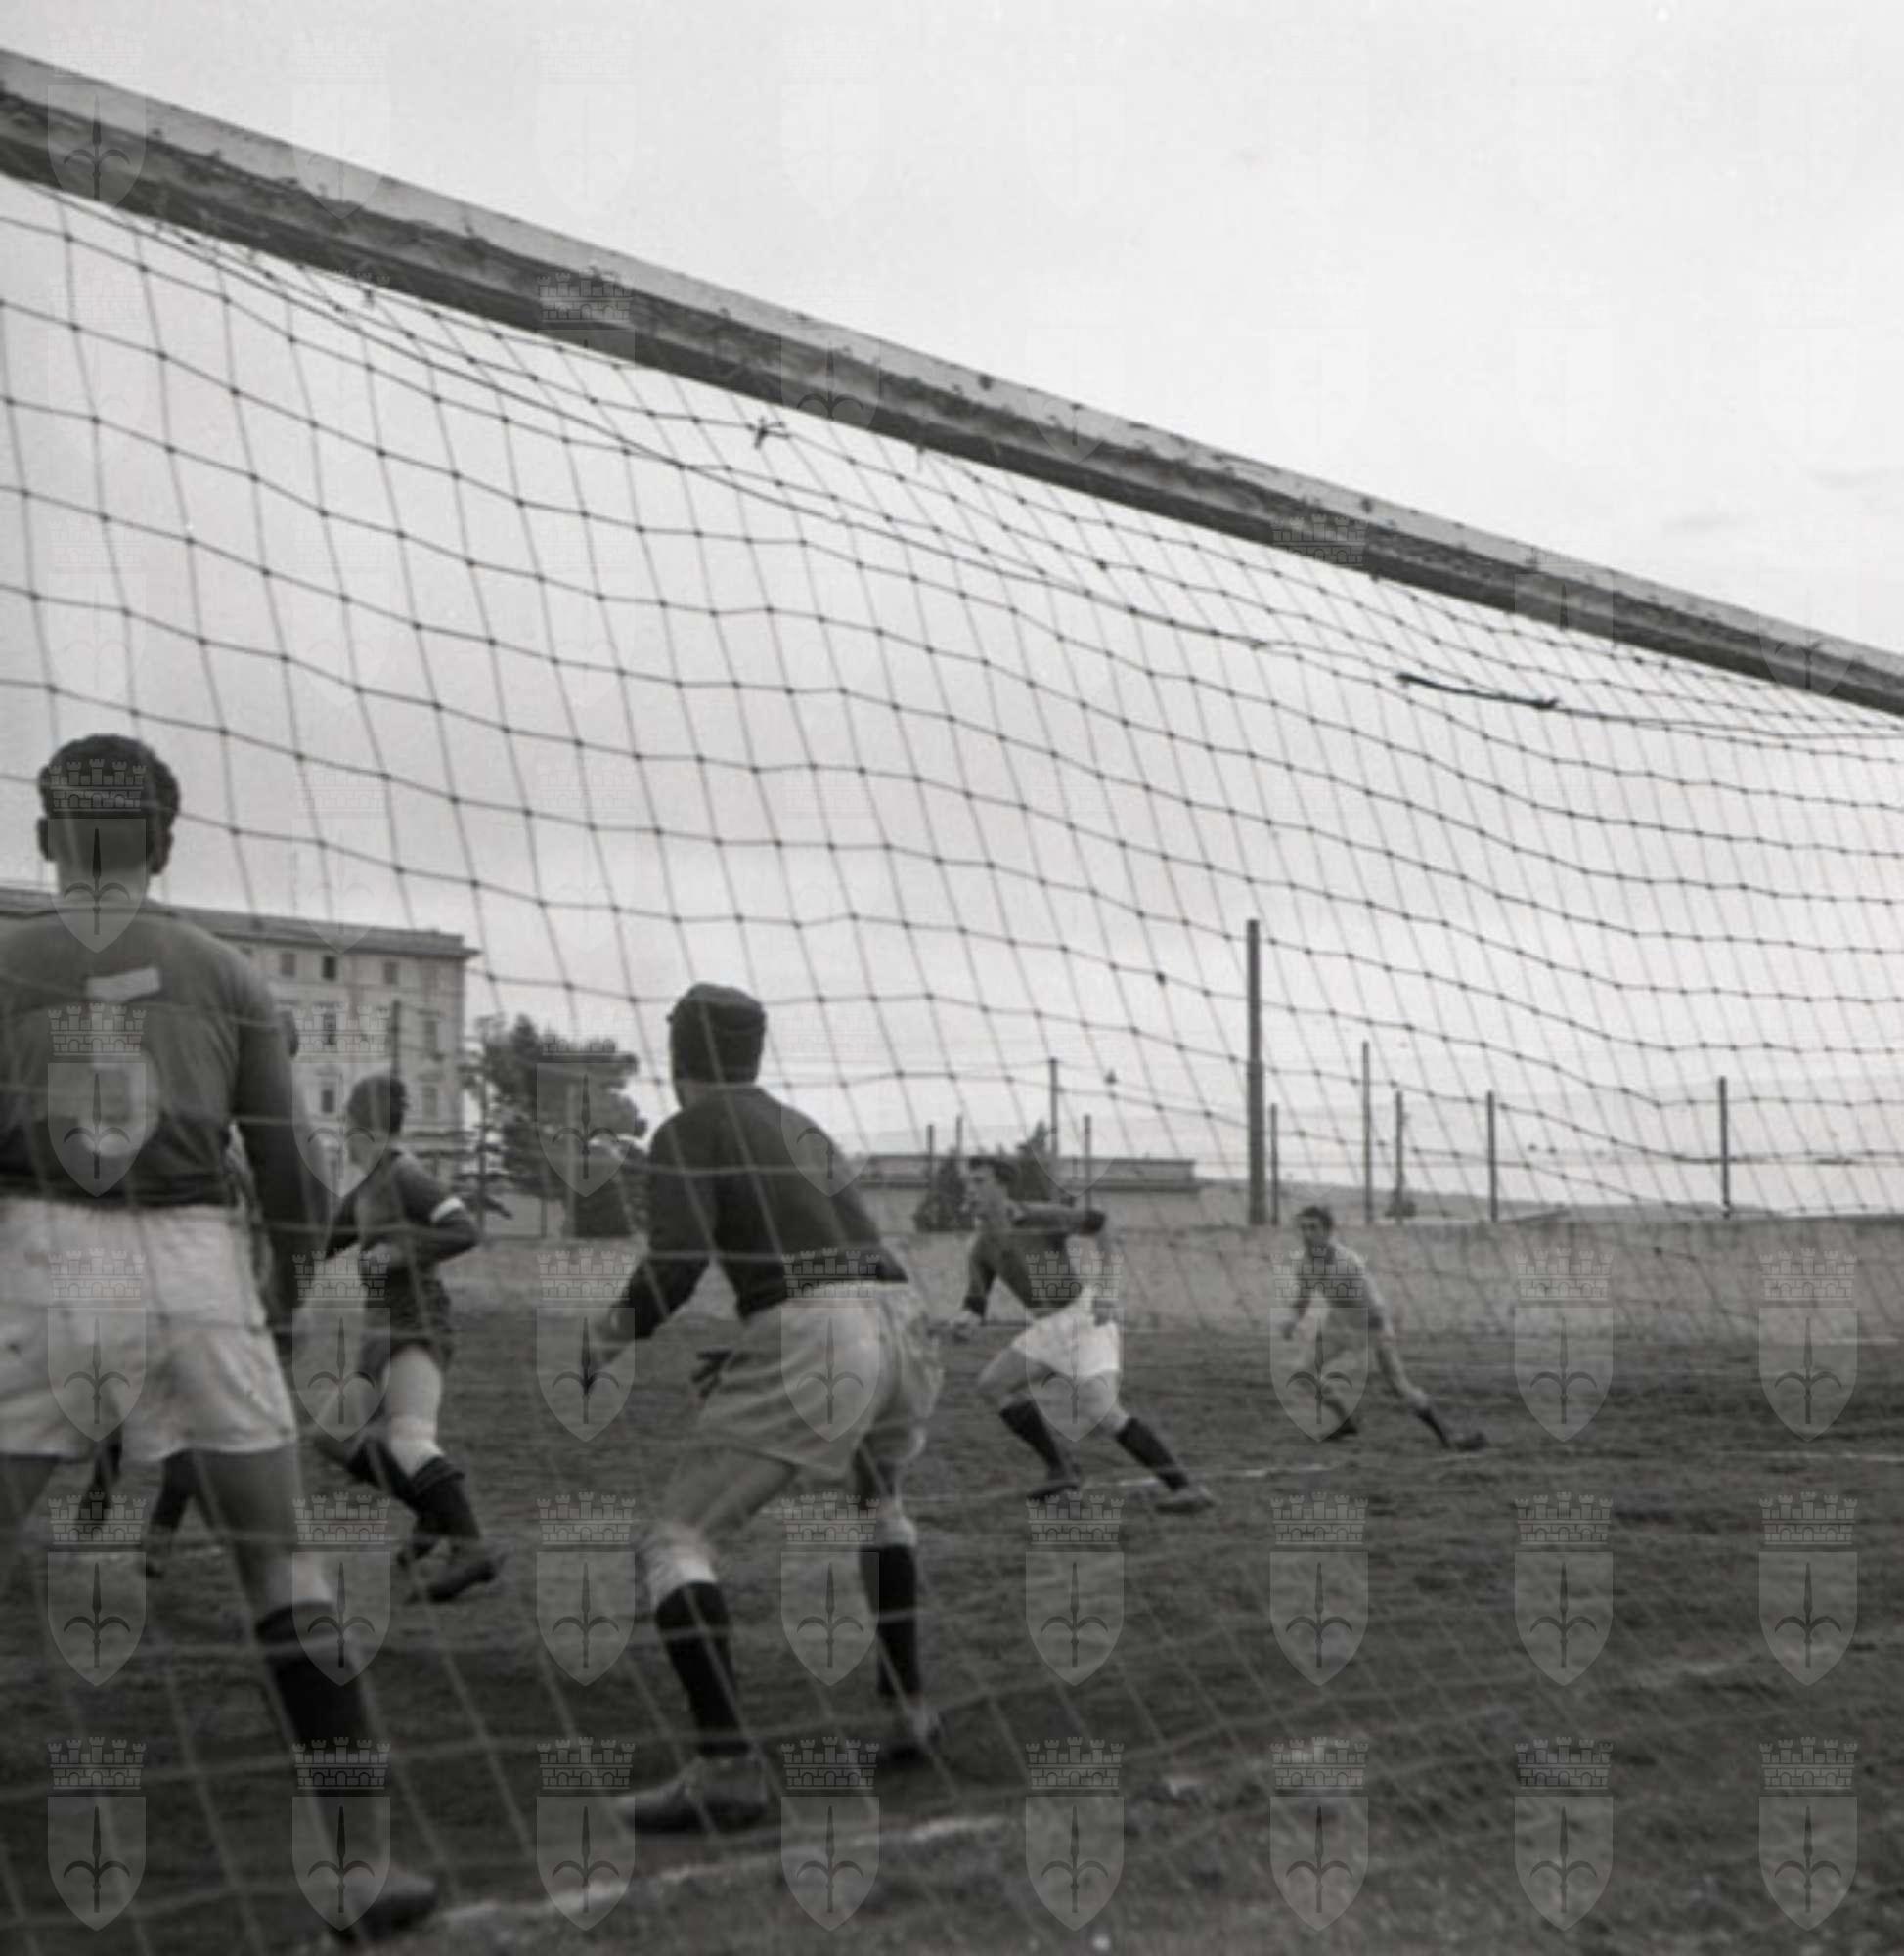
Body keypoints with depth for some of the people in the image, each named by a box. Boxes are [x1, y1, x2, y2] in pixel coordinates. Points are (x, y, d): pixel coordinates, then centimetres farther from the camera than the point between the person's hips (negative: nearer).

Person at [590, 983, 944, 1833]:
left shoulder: (685, 1133, 4)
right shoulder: (801, 1126, 27)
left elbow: (676, 1261, -10)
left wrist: (622, 1329, 8)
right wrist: (733, 1351, 34)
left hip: (808, 1339, -7)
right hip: (902, 1320, 8)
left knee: (675, 1540, -2)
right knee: (878, 1499, 35)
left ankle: (725, 1765, -16)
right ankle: (908, 1708, 33)